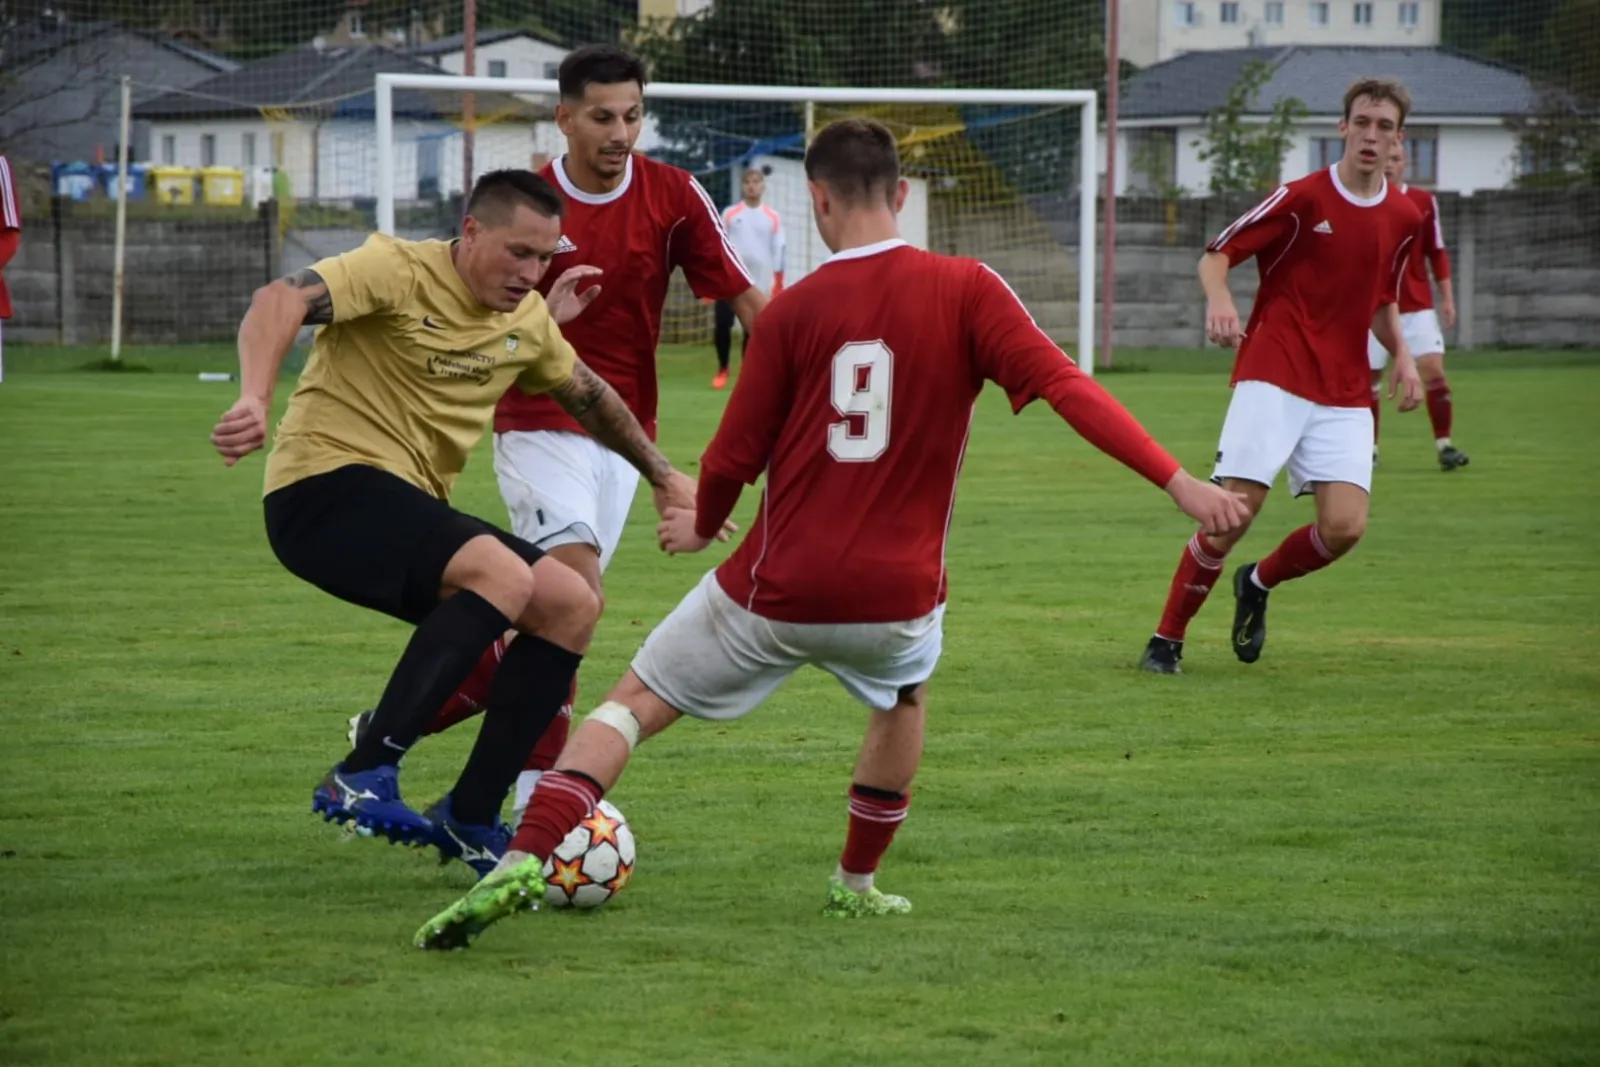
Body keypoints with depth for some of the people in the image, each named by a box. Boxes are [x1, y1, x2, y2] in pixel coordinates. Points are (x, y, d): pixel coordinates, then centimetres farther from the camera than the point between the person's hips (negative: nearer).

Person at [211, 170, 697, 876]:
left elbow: (588, 395, 32)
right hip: (325, 487, -9)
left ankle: (470, 819, 2)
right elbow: (281, 301, -27)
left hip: (410, 510, 9)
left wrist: (662, 476, 41)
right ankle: (362, 779, -32)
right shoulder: (399, 271, -12)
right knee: (504, 575, -30)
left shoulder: (528, 319, 12)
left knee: (572, 604, -3)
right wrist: (254, 399, -44)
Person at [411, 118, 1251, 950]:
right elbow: (1064, 386, -15)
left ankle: (525, 858, -11)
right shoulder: (965, 291, -5)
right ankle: (858, 882, 41)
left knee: (633, 703, 10)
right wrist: (1180, 482, -17)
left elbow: (733, 459, 0)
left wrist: (702, 526, 22)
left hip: (776, 592, -1)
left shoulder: (793, 311, -4)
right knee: (903, 694, 37)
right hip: (896, 594, 1)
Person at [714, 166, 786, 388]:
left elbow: (779, 252, 6)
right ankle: (722, 369, 13)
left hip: (759, 284, 0)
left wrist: (777, 287, 1)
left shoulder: (772, 218, 6)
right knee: (723, 325, -7)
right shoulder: (730, 215, 7)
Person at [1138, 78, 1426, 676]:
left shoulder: (1404, 218, 10)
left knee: (1345, 527, -11)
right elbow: (1217, 253, -2)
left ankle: (1258, 584, 20)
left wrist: (1401, 354, 8)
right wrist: (1218, 299, -24)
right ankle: (1166, 641, 3)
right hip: (1273, 376, -4)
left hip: (1345, 395, 4)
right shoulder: (1303, 198, -5)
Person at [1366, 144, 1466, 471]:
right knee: (1369, 379, 2)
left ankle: (1444, 445, -9)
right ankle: (1369, 447, 15)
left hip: (1418, 306, 0)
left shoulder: (1424, 202, 3)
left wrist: (1447, 298, 3)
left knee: (1434, 370, -12)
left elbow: (1437, 253, 8)